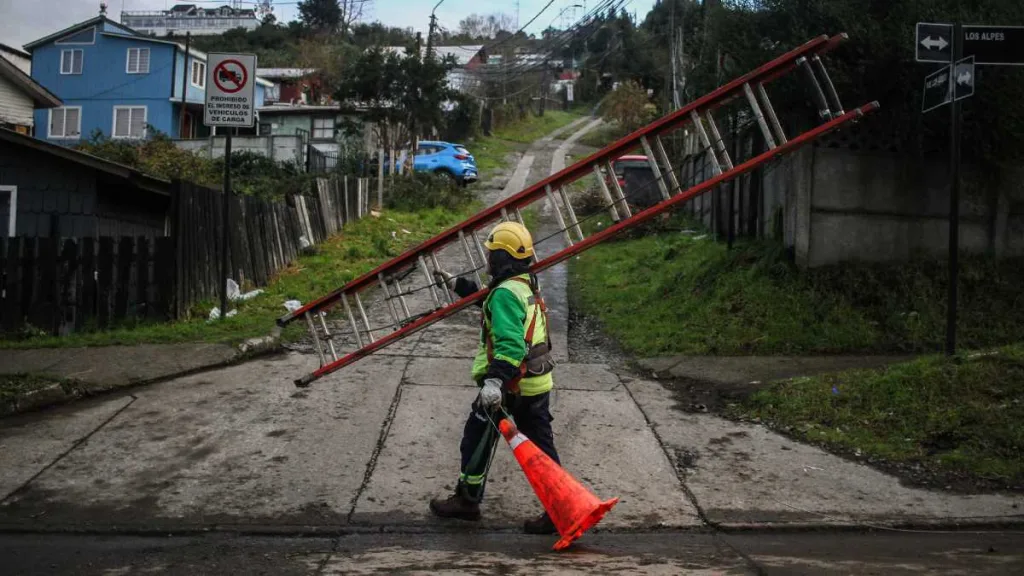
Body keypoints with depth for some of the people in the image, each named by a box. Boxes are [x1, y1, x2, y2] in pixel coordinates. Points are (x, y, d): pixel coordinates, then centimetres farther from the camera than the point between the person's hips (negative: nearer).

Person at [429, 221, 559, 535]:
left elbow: (510, 344, -31)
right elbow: (490, 301, 31)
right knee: (541, 446, 10)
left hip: (508, 384, -8)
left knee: (477, 440, 11)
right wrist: (459, 285, 39)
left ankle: (467, 500, 24)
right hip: (538, 382, 9)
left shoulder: (506, 293, -19)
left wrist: (495, 381, -39)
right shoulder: (528, 287, 11)